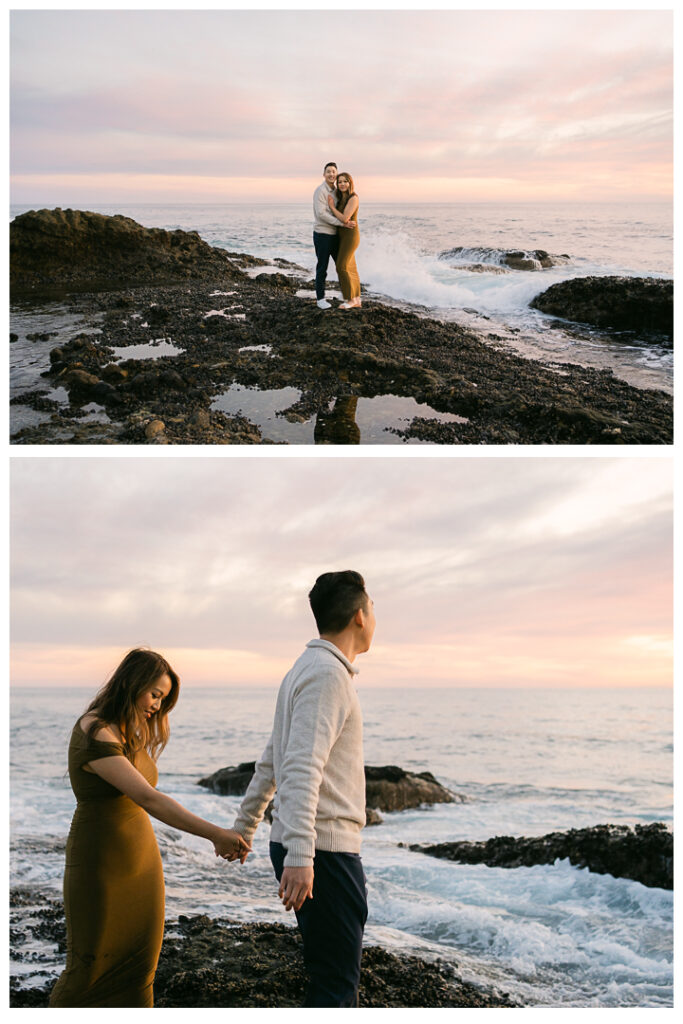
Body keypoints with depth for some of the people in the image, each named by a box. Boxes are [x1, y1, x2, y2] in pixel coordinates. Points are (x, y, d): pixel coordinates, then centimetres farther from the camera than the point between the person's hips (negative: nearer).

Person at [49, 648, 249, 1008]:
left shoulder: (130, 732, 8)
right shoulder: (95, 737, -22)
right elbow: (148, 800, -30)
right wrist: (215, 833, -34)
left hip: (140, 861, 8)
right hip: (100, 865, -8)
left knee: (137, 965, 7)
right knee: (91, 967, 5)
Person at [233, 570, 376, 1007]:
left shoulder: (306, 670, 16)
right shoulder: (328, 674, -15)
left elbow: (271, 763, 24)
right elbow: (301, 768, -26)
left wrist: (244, 827, 31)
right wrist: (299, 855, -32)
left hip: (307, 848, 10)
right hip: (325, 851, -10)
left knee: (339, 971, 18)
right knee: (337, 982, -2)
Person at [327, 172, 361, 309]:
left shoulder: (353, 198, -15)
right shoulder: (342, 199, 12)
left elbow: (344, 219, -21)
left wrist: (332, 207, -11)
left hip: (350, 236, -9)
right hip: (342, 236, 9)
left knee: (342, 267, -9)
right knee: (350, 269, 9)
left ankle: (351, 299, -2)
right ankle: (356, 300, 12)